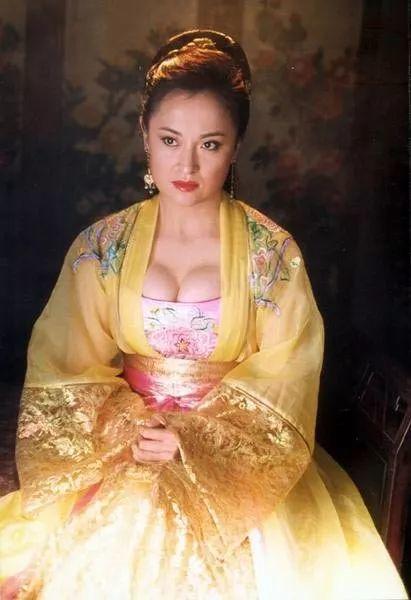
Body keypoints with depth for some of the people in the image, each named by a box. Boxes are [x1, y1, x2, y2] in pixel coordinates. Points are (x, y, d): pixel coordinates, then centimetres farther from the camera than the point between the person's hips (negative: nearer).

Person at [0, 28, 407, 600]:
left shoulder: (273, 252, -6)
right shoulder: (101, 246, -1)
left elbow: (284, 377, -6)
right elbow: (68, 367, 0)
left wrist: (196, 438, -15)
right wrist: (125, 427, -14)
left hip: (240, 455, -1)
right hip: (122, 441, 1)